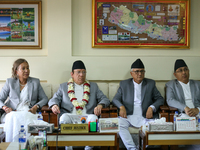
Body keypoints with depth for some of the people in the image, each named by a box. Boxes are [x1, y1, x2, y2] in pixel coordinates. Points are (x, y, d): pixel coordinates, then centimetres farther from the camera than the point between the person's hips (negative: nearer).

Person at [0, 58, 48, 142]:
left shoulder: (35, 82, 16)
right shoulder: (10, 82, 16)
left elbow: (44, 99, 13)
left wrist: (36, 106, -8)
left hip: (28, 112, 0)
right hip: (12, 113, 0)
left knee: (26, 117, -37)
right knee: (14, 118, -37)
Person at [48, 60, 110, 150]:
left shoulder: (93, 86, 24)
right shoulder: (63, 87, 23)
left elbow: (105, 99, 17)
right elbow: (54, 99, 15)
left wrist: (100, 105, -8)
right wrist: (54, 105, -11)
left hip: (87, 116, 0)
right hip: (70, 116, 0)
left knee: (94, 118, -34)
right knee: (64, 118, -35)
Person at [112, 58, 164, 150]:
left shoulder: (151, 83, 14)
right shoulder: (124, 84, 14)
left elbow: (160, 99, 11)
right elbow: (115, 99, 11)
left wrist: (152, 107, -10)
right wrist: (121, 107, -12)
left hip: (145, 116, 0)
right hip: (128, 116, 0)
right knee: (118, 123, -31)